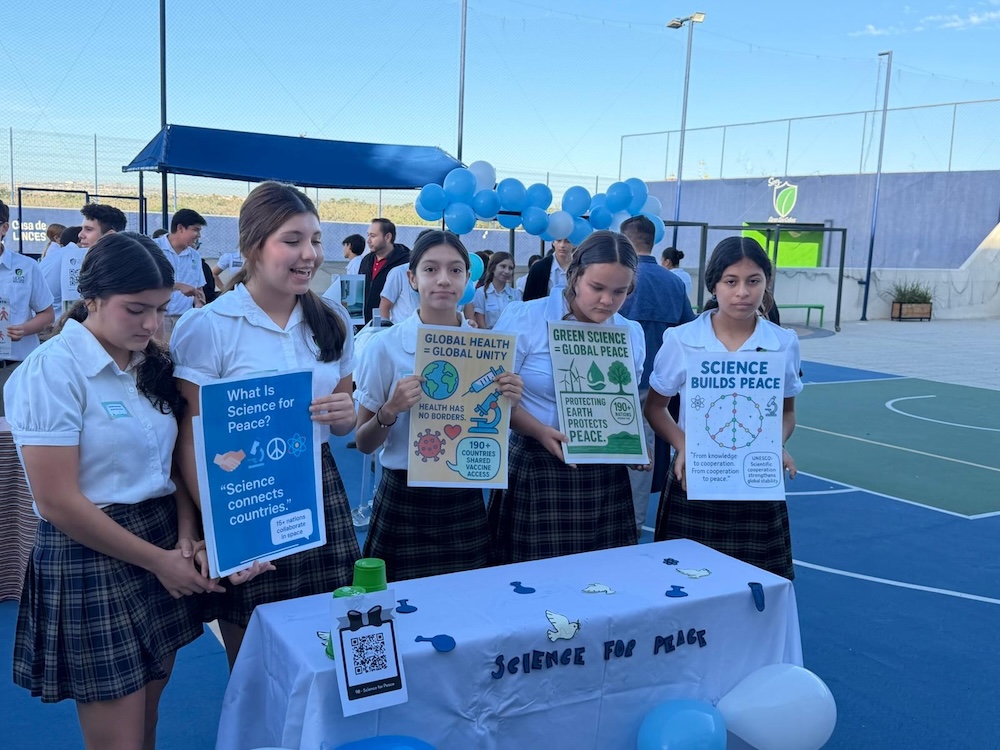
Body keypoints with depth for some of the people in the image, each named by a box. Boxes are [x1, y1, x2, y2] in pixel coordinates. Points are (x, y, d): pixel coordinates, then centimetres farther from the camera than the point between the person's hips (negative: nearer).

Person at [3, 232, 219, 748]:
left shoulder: (150, 364, 7)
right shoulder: (53, 370, -15)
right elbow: (57, 502, -18)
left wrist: (186, 538, -8)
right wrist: (156, 561, -13)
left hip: (165, 548, 7)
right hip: (90, 558, -6)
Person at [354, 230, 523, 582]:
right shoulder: (385, 347, -8)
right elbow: (363, 444, -3)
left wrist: (509, 403, -9)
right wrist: (390, 411, -21)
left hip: (466, 502, 3)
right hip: (405, 503, -2)